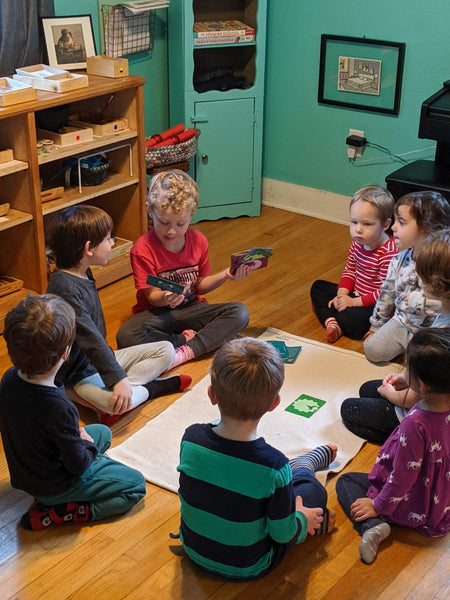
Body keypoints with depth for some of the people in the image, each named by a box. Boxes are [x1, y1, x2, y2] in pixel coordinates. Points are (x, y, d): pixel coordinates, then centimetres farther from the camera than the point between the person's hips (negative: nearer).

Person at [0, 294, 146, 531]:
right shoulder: (59, 408, -37)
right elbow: (78, 464, -24)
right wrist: (89, 445, -3)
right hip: (54, 485, -8)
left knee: (103, 432, 24)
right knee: (136, 485, 5)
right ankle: (52, 514, -3)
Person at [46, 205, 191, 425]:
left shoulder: (84, 274, 6)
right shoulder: (65, 288, -25)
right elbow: (90, 339, -29)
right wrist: (118, 378, -31)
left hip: (99, 359, 10)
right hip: (79, 373, -10)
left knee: (166, 350, 6)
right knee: (116, 403, -37)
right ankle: (149, 388, -8)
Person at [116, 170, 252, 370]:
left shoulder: (198, 241, -1)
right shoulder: (143, 249, -15)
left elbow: (199, 285, 9)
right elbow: (152, 296, -14)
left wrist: (225, 275, -8)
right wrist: (166, 298, -37)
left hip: (190, 308, 4)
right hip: (157, 311, -4)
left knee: (240, 312, -20)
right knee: (126, 337, -35)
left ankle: (186, 351, -28)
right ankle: (185, 339, -18)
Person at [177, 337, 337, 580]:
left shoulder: (191, 438, -23)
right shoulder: (274, 466, -34)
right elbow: (283, 534, -20)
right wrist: (302, 520, 3)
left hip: (194, 550, 4)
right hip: (247, 568, -4)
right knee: (313, 489, 14)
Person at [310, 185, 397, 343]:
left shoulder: (389, 254, -29)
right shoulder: (357, 243, -3)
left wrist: (354, 302, -22)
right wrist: (341, 295, -7)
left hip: (375, 304, -9)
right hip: (355, 294, 9)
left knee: (351, 319, -35)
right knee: (318, 286, 10)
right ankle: (330, 321, -13)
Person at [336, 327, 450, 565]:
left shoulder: (416, 424, -37)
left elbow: (403, 477, -25)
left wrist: (378, 506, -10)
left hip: (413, 508, -7)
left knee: (345, 481, 10)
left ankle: (372, 525, -10)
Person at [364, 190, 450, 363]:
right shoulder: (400, 259, -1)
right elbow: (387, 293, 10)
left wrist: (418, 300, -29)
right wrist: (375, 327, 17)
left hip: (429, 330, -5)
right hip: (401, 321, 6)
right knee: (372, 349, -6)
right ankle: (405, 345, 17)